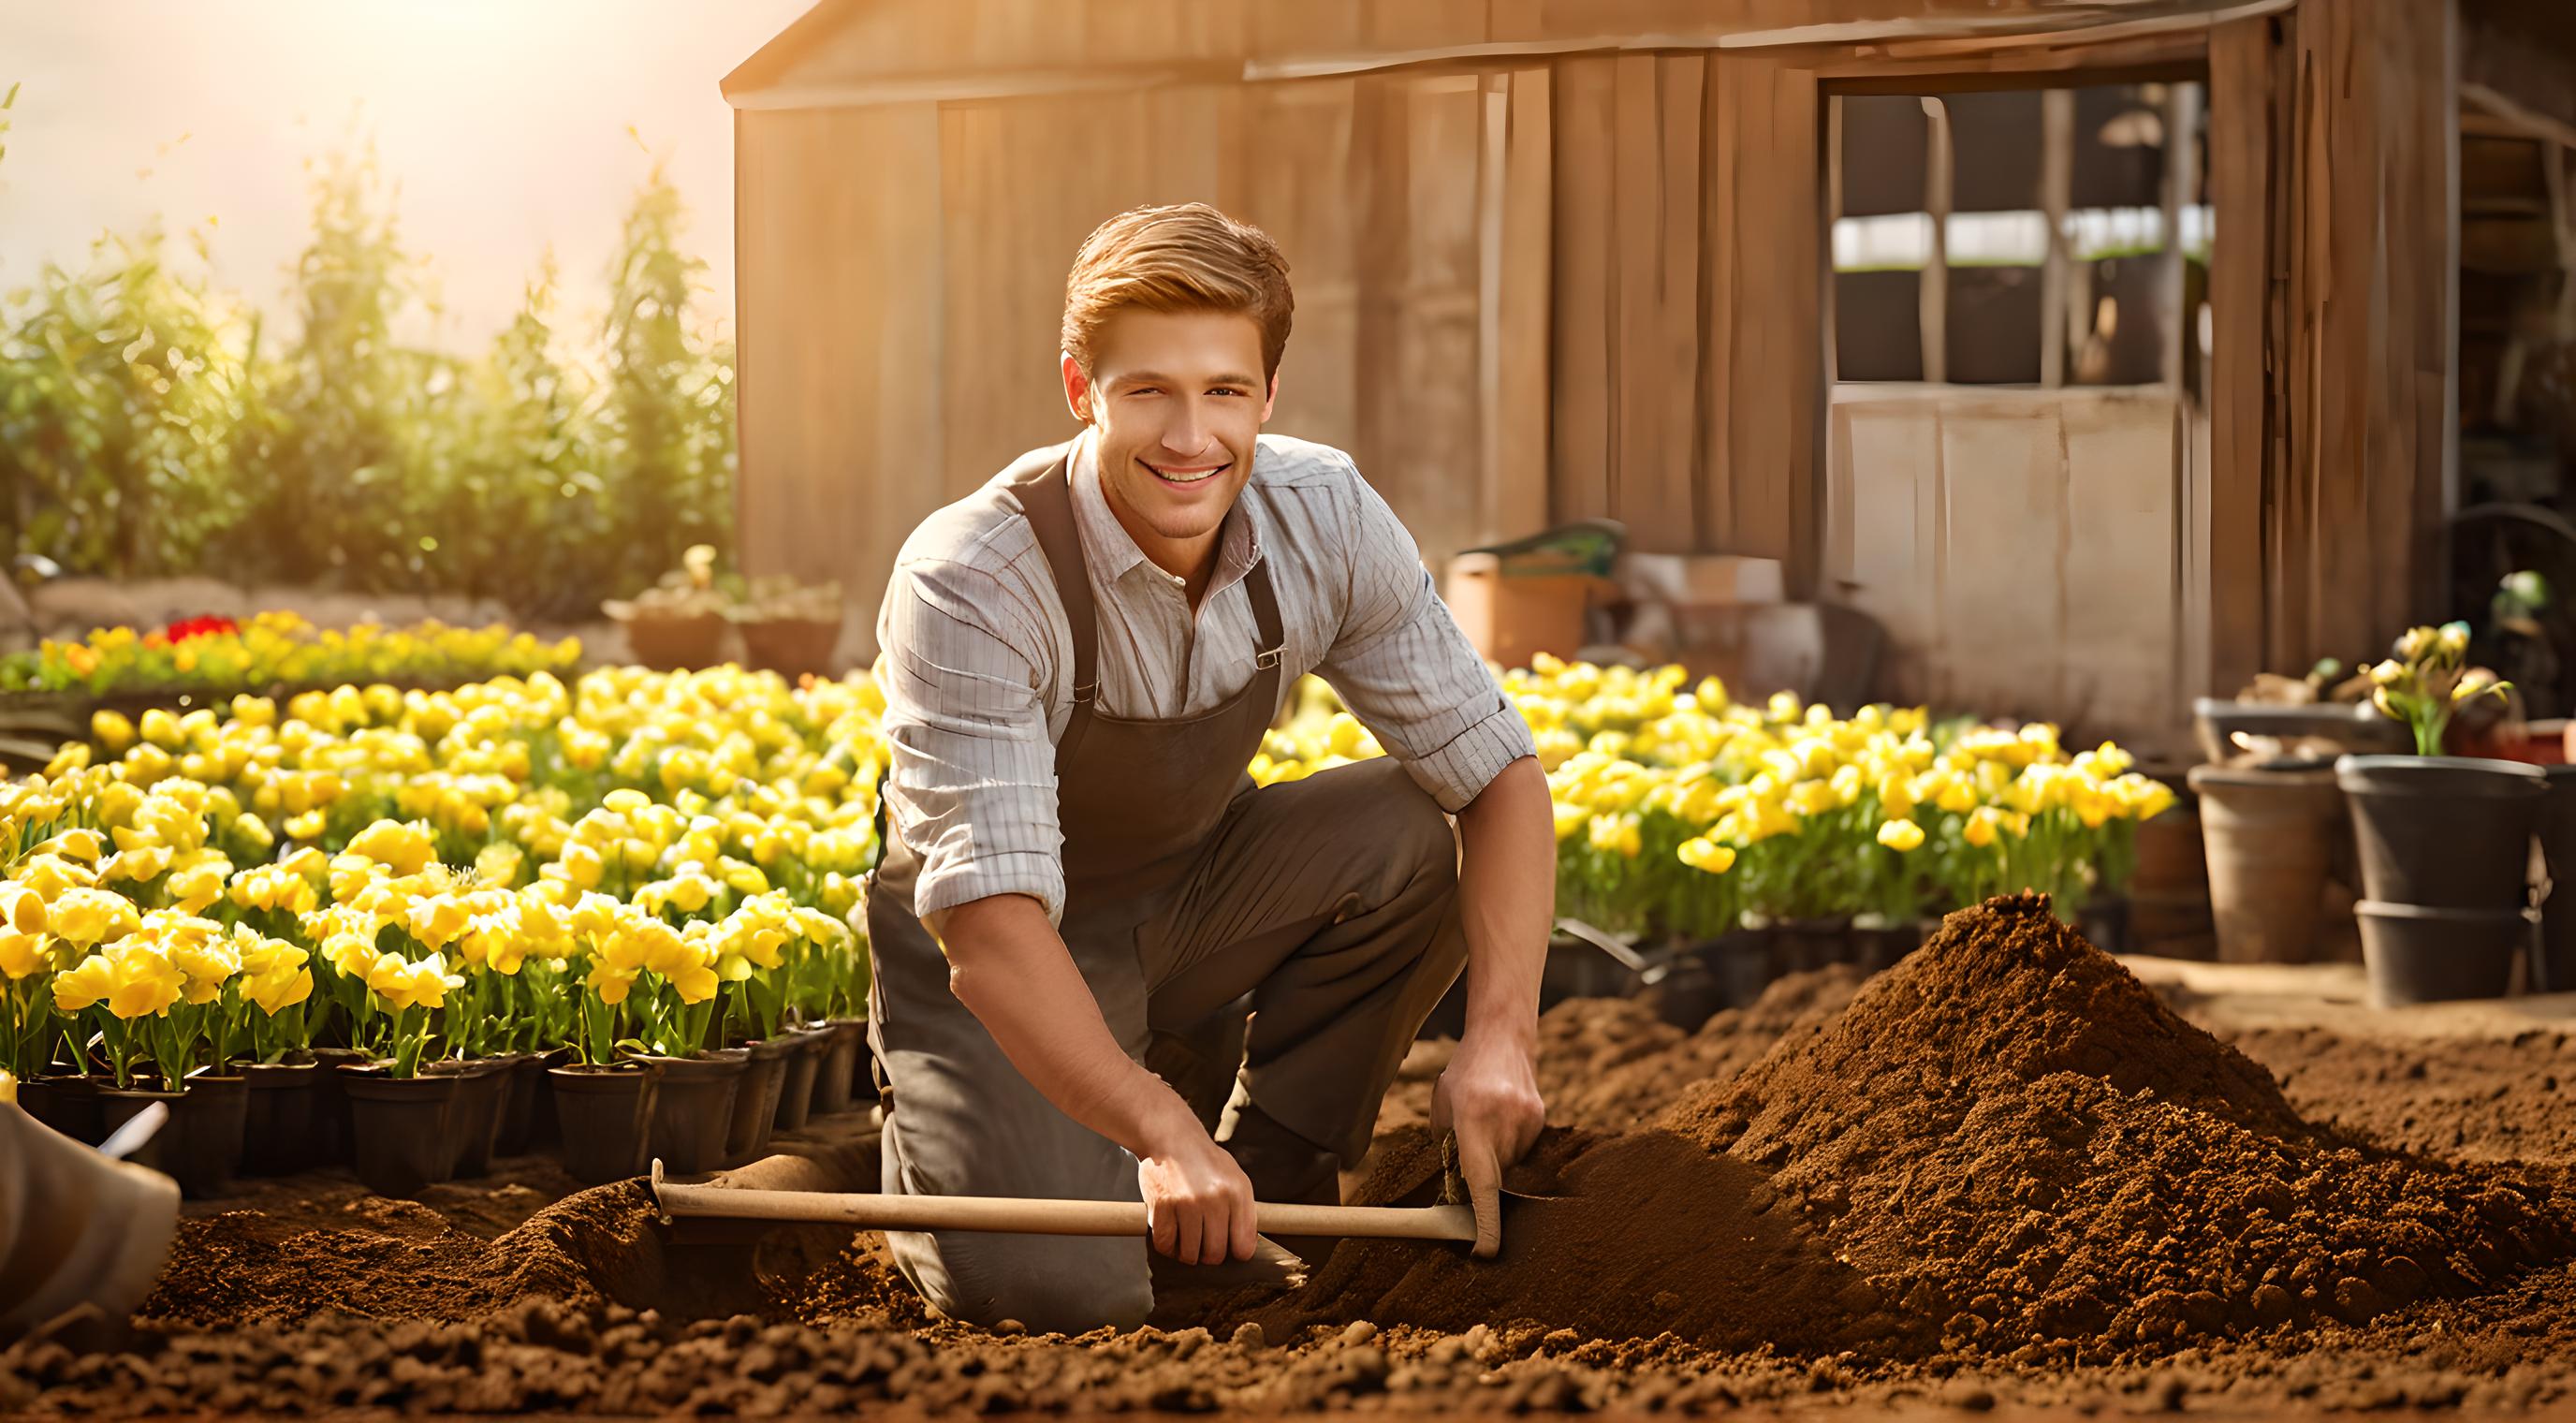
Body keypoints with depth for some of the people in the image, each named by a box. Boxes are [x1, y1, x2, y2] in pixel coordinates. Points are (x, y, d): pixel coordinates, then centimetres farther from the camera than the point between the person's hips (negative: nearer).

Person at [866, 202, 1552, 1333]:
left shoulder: (1324, 519, -15)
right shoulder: (971, 583, -30)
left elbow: (1498, 773, -12)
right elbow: (988, 913, -36)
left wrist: (1501, 1031, -27)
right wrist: (1159, 1130, -47)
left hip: (1193, 908, 5)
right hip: (1001, 957, -5)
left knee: (1405, 835, -23)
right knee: (1061, 1292, -26)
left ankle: (1273, 1180, -2)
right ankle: (934, 1142, 9)